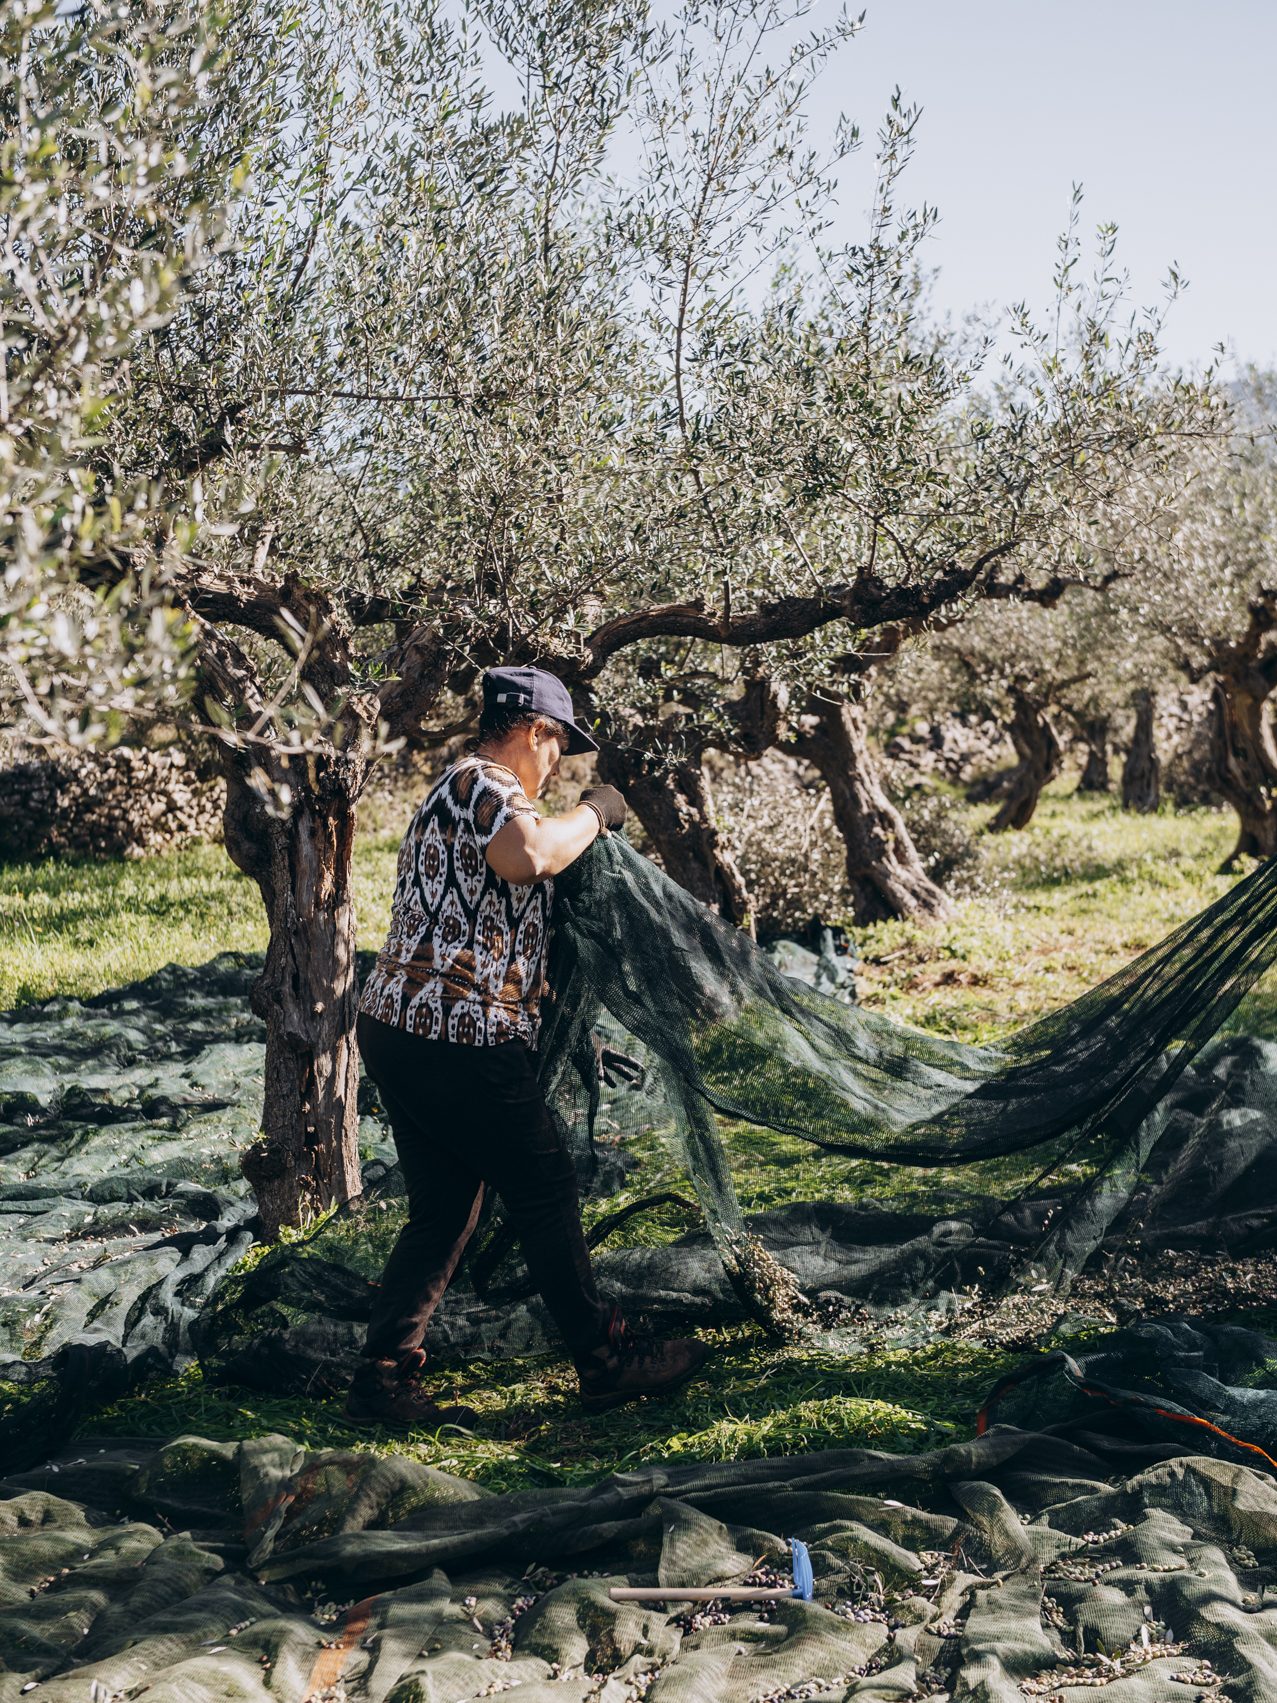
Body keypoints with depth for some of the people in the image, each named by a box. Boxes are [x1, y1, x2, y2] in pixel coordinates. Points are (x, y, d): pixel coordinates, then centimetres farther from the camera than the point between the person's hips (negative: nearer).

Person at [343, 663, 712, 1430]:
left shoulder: (458, 790, 23)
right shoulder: (483, 783, -10)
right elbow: (526, 855, -32)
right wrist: (594, 814, -15)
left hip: (401, 1029, 10)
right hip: (461, 1041, -10)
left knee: (444, 1211, 13)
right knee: (547, 1193, 3)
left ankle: (386, 1379, 11)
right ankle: (608, 1359, 15)